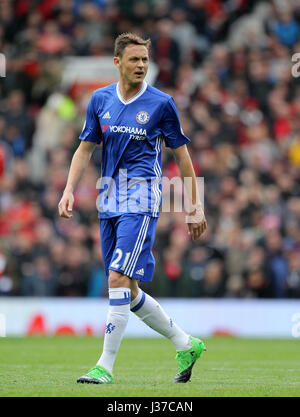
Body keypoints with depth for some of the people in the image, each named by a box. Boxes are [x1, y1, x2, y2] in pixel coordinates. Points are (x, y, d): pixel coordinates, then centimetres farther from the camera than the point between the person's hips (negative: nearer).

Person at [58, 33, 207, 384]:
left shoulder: (160, 103, -1)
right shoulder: (100, 99, 9)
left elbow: (181, 154, 5)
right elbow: (85, 148, 14)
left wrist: (195, 205, 4)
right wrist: (69, 190, 2)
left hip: (141, 199, -5)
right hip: (109, 200, 5)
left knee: (119, 280, -17)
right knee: (127, 291, 8)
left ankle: (105, 366, -13)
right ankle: (185, 345, 25)